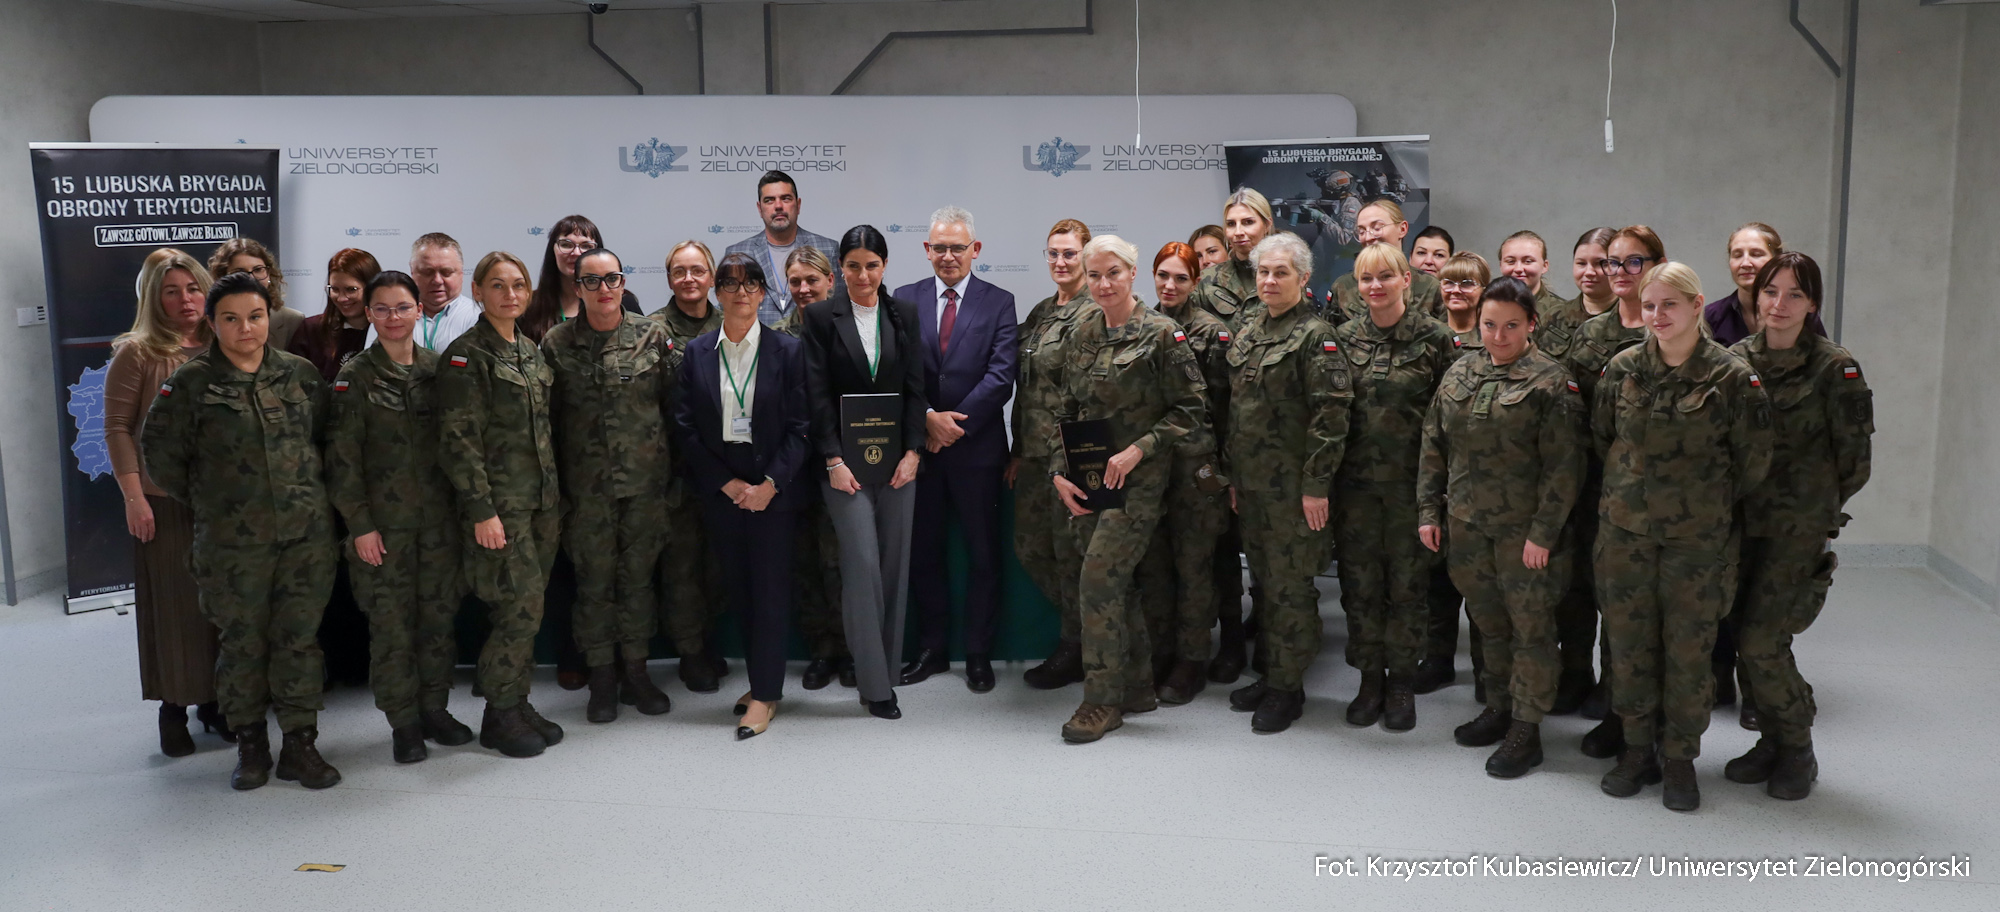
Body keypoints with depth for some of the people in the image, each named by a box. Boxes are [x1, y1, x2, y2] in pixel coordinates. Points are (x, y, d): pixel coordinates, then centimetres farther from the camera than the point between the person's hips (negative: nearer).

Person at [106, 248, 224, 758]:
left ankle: (213, 699, 23)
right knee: (171, 602, 4)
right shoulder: (137, 354, -4)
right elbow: (118, 429, -6)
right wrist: (133, 497, -11)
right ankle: (173, 707, 16)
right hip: (163, 503, -3)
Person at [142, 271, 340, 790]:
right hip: (232, 540, -2)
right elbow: (160, 453, 2)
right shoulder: (191, 383, -3)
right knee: (242, 644, 6)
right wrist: (202, 500, 5)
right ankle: (250, 744, 21)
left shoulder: (300, 373, 5)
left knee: (300, 639, 5)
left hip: (306, 533, 2)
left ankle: (300, 746, 14)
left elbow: (325, 435, 17)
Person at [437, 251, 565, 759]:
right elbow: (459, 440, -13)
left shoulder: (530, 351, 14)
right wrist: (481, 510, -18)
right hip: (499, 505, -7)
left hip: (540, 502, 7)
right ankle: (499, 716, 8)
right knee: (520, 610, -7)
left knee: (523, 612, 10)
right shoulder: (467, 355, -9)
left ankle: (517, 706, 21)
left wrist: (555, 499, 17)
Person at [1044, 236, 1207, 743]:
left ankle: (1103, 701, -2)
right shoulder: (1082, 332, 9)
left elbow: (1189, 410, -7)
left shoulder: (1161, 334, -8)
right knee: (1114, 583, 10)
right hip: (1086, 479, 6)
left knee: (1099, 580, -12)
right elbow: (1065, 409, 13)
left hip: (1137, 479, -6)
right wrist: (1059, 471, 3)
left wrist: (1137, 449, -15)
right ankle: (1138, 687, 23)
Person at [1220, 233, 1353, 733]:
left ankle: (1287, 687, 9)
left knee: (1290, 586, -1)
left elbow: (1331, 414, -15)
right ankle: (1272, 674, 26)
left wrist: (1316, 485, -18)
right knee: (1265, 580, 14)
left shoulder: (1315, 335, -10)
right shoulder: (1246, 334, 13)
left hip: (1293, 484, -7)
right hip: (1252, 481, 7)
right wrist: (1232, 475, 15)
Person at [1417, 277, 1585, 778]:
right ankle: (1499, 708, 33)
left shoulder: (1550, 382, -10)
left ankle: (1526, 729, 13)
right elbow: (1434, 447, 12)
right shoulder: (1459, 375, 7)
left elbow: (1563, 467, -13)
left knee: (1530, 625, 3)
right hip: (1468, 524, 6)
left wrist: (1543, 532, -16)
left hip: (1523, 529, -5)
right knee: (1488, 620, 17)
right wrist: (1428, 510, 7)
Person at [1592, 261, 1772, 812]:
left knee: (1689, 648, 4)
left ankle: (1680, 759, 19)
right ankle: (1638, 750, 23)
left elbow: (1753, 460, 0)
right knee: (1629, 642, 8)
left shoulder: (1731, 377, -8)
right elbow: (1599, 438, 13)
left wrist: (1709, 503, 7)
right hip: (1625, 532, 3)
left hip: (1697, 538, -2)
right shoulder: (1622, 369, 0)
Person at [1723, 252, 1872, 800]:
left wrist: (1814, 508, 5)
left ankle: (1797, 751, 11)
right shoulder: (1734, 360, 5)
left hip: (1798, 528, -4)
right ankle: (1773, 740, 24)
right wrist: (1733, 503, 6)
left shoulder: (1835, 368, -7)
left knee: (1761, 640, -9)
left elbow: (1854, 460, -2)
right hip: (1740, 522, 4)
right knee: (1743, 638, 6)